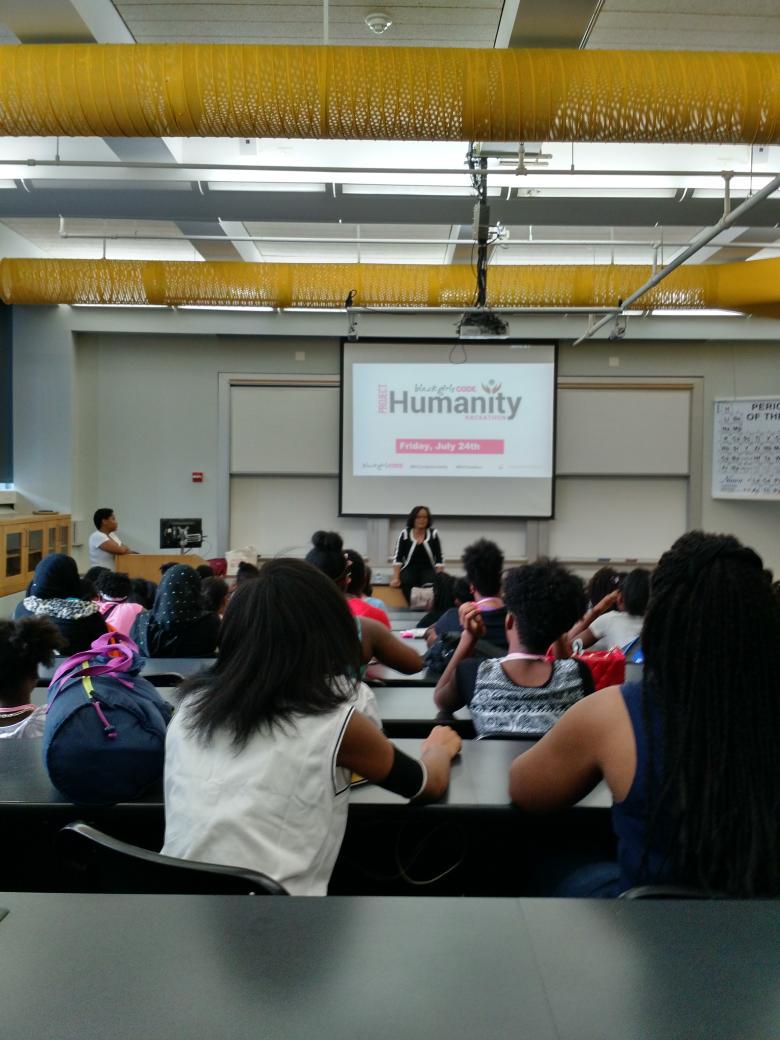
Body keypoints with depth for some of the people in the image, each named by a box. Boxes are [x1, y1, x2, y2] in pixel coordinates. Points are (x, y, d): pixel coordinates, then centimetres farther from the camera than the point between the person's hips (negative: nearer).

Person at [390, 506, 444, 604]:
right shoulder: (405, 533, 0)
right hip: (409, 568, 0)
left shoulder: (434, 534, 1)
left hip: (428, 569, 0)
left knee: (430, 583, -35)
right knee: (407, 582, -35)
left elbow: (439, 559, 1)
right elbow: (397, 558, -1)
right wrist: (396, 578, -12)